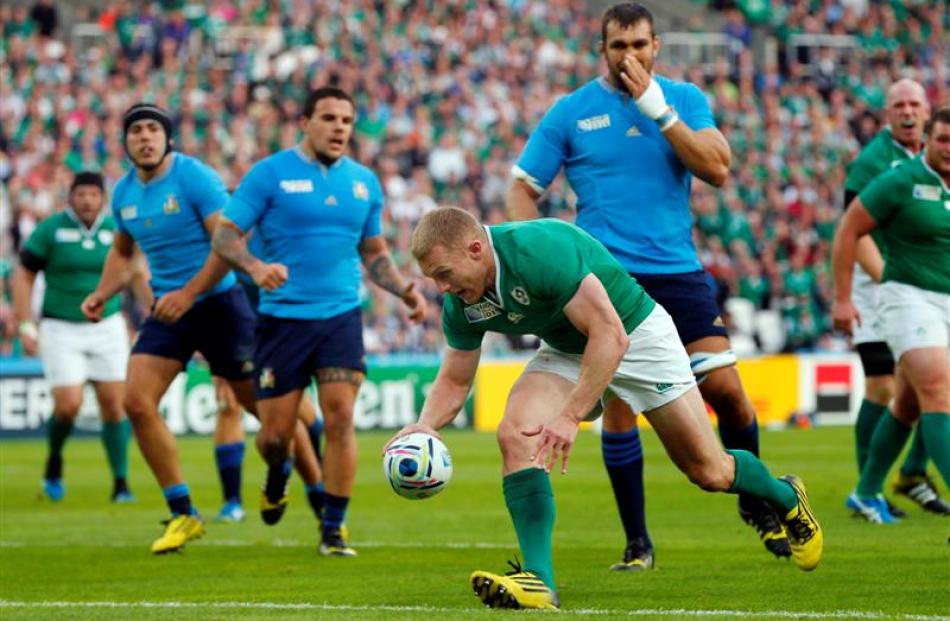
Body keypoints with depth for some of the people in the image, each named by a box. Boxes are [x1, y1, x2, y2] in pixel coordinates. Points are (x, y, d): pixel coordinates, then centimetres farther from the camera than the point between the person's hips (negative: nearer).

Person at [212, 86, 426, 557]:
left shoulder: (363, 181, 10)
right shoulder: (270, 174, -3)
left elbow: (374, 252, 20)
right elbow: (224, 235, -5)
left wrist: (405, 291, 3)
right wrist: (254, 266, -24)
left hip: (341, 316, 2)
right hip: (282, 318, -2)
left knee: (339, 418, -10)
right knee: (275, 433, 0)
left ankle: (333, 529, -1)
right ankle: (277, 474, 37)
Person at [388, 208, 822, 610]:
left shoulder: (541, 250, -37)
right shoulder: (461, 303, -14)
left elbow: (610, 336, -37)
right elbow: (454, 382, -1)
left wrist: (571, 416, -42)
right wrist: (425, 425, -23)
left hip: (636, 332, -6)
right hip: (566, 352, 6)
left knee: (710, 473, 1)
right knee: (515, 435, -23)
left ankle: (785, 497, 35)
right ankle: (538, 579, -26)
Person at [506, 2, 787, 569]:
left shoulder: (684, 99, 7)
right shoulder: (571, 112, 3)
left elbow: (717, 170, -8)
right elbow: (523, 189, 8)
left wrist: (659, 110, -13)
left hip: (678, 271, 1)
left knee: (725, 389, -5)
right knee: (618, 405, -4)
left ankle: (756, 502, 19)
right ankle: (637, 542, 7)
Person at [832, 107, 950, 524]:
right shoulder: (900, 183, -10)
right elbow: (849, 230, -6)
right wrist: (842, 298, -7)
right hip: (909, 297, -6)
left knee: (908, 407, 13)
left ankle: (868, 492, 29)